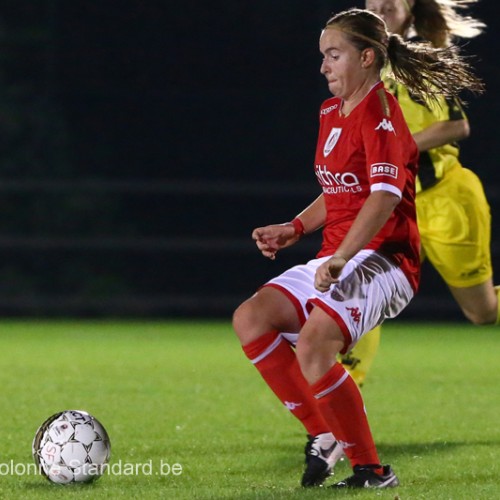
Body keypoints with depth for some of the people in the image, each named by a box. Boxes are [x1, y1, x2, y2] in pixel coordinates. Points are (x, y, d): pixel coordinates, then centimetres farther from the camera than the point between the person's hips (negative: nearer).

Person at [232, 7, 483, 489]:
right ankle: (323, 434, -3)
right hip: (335, 260, 9)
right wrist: (295, 229, 13)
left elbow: (385, 195, -26)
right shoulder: (332, 112, 17)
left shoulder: (378, 112, -12)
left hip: (382, 259, -9)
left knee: (312, 347, -28)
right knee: (250, 319, -9)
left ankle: (372, 470, -15)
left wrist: (341, 258, -35)